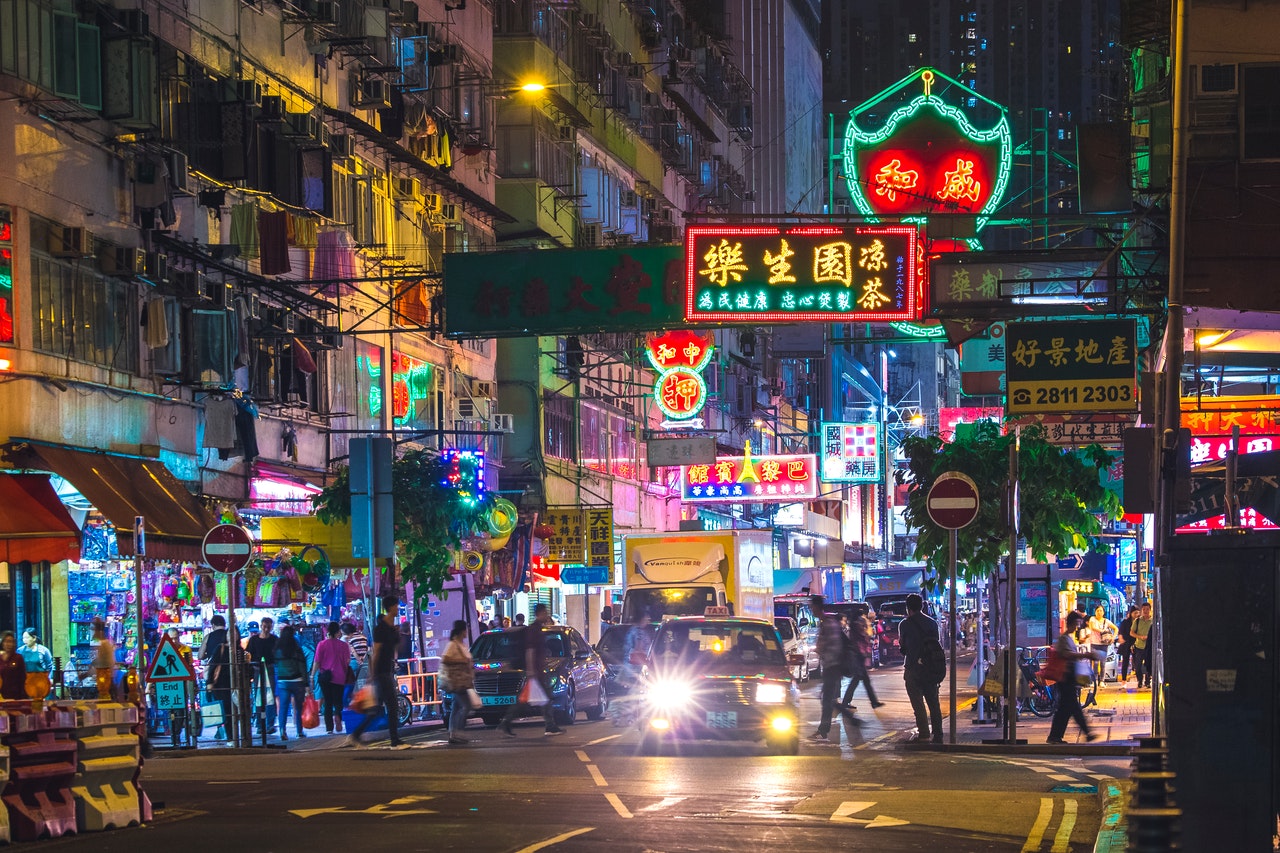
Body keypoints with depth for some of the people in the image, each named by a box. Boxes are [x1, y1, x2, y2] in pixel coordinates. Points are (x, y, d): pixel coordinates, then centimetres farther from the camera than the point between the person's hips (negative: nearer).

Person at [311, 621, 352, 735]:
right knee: (338, 701, 8)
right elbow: (347, 662, 6)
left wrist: (312, 675, 3)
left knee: (327, 702, 7)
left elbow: (317, 662, -4)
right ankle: (337, 715, -24)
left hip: (325, 677, 0)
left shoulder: (322, 644, -4)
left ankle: (329, 728, 3)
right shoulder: (344, 645, -1)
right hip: (339, 677, 0)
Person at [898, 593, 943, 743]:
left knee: (918, 703, 0)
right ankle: (938, 735, 10)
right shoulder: (932, 623, 6)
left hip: (913, 668, -4)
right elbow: (936, 643, 10)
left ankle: (923, 734, -5)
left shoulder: (905, 624, -7)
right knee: (933, 702, 10)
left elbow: (902, 644, 4)